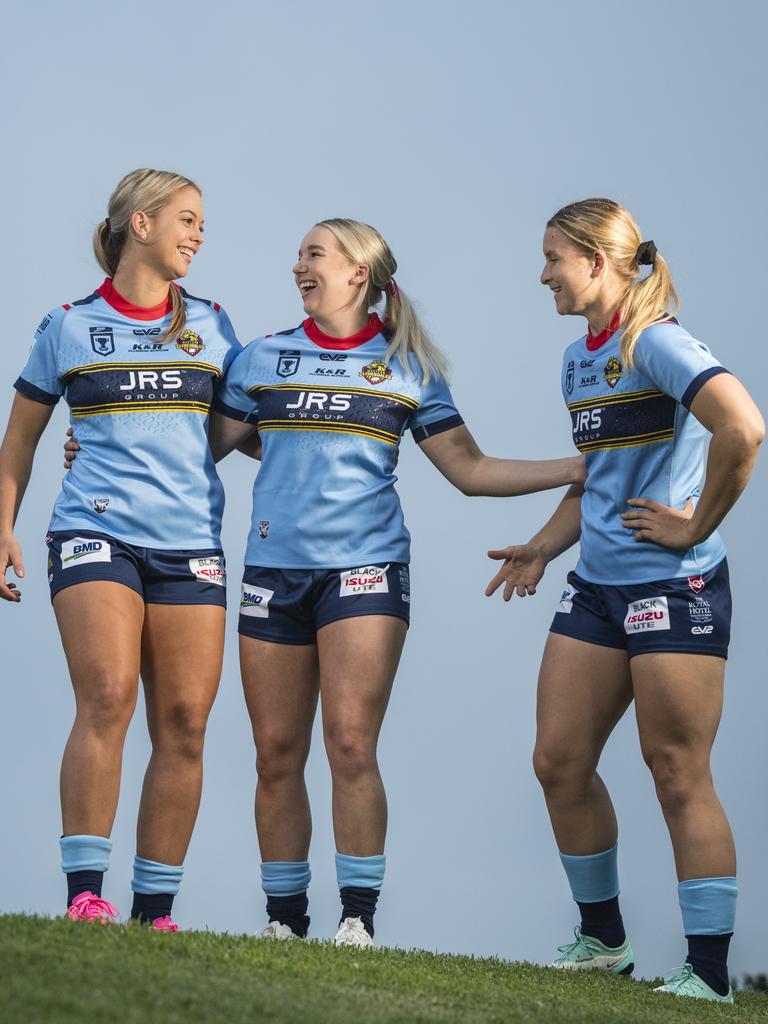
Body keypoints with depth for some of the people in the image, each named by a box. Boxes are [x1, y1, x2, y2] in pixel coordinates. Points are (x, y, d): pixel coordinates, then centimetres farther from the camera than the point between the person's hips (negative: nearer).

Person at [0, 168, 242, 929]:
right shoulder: (69, 328, 8)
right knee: (108, 696, -21)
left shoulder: (211, 327, 14)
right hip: (96, 532, -3)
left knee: (183, 723, -3)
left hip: (190, 545, 3)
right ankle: (84, 892, -18)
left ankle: (155, 911, 2)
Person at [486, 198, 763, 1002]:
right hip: (596, 586, 9)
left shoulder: (654, 343, -14)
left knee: (677, 776, -5)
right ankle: (602, 938, 23)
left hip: (673, 588, -9)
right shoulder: (578, 359, 13)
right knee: (558, 763, 8)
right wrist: (544, 547, 12)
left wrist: (695, 527, -20)